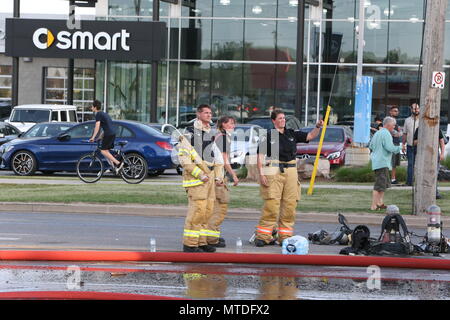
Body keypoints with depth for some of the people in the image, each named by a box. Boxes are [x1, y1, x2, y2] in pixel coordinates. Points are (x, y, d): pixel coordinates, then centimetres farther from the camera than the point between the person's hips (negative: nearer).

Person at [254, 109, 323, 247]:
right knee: (271, 205, -12)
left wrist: (317, 127, -1)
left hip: (291, 172, 5)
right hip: (273, 172, -5)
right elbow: (260, 156, -2)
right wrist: (261, 174, -10)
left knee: (290, 205, 3)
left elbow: (310, 136, 18)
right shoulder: (268, 136, 1)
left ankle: (285, 237, 10)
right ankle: (262, 237, -8)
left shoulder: (292, 134, 15)